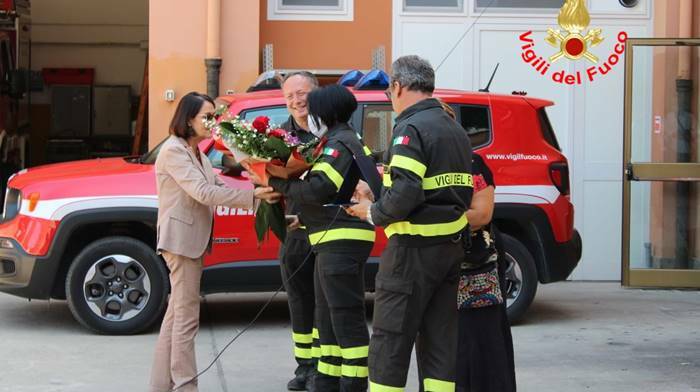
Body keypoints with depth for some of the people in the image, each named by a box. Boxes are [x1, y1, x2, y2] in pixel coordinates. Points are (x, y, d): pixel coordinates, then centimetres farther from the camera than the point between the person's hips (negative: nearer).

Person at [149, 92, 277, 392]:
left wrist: (259, 190, -8)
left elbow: (218, 187, 7)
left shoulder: (197, 155, 18)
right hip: (180, 240, -10)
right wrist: (252, 196, -23)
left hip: (193, 241, 10)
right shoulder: (174, 150, -13)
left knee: (176, 316, 11)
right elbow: (204, 192, -22)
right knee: (186, 318, -8)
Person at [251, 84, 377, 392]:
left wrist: (278, 183, -13)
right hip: (335, 241, 11)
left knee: (346, 319, -9)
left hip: (342, 241, -11)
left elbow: (318, 190, -23)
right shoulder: (345, 140, 19)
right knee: (327, 319, 18)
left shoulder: (339, 143, -14)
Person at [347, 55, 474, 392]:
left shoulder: (412, 128, -14)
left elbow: (405, 193, -25)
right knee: (439, 336, 11)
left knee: (391, 337, -3)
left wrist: (374, 213, -8)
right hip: (452, 246, 9)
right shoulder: (456, 130, 15)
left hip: (414, 248, -9)